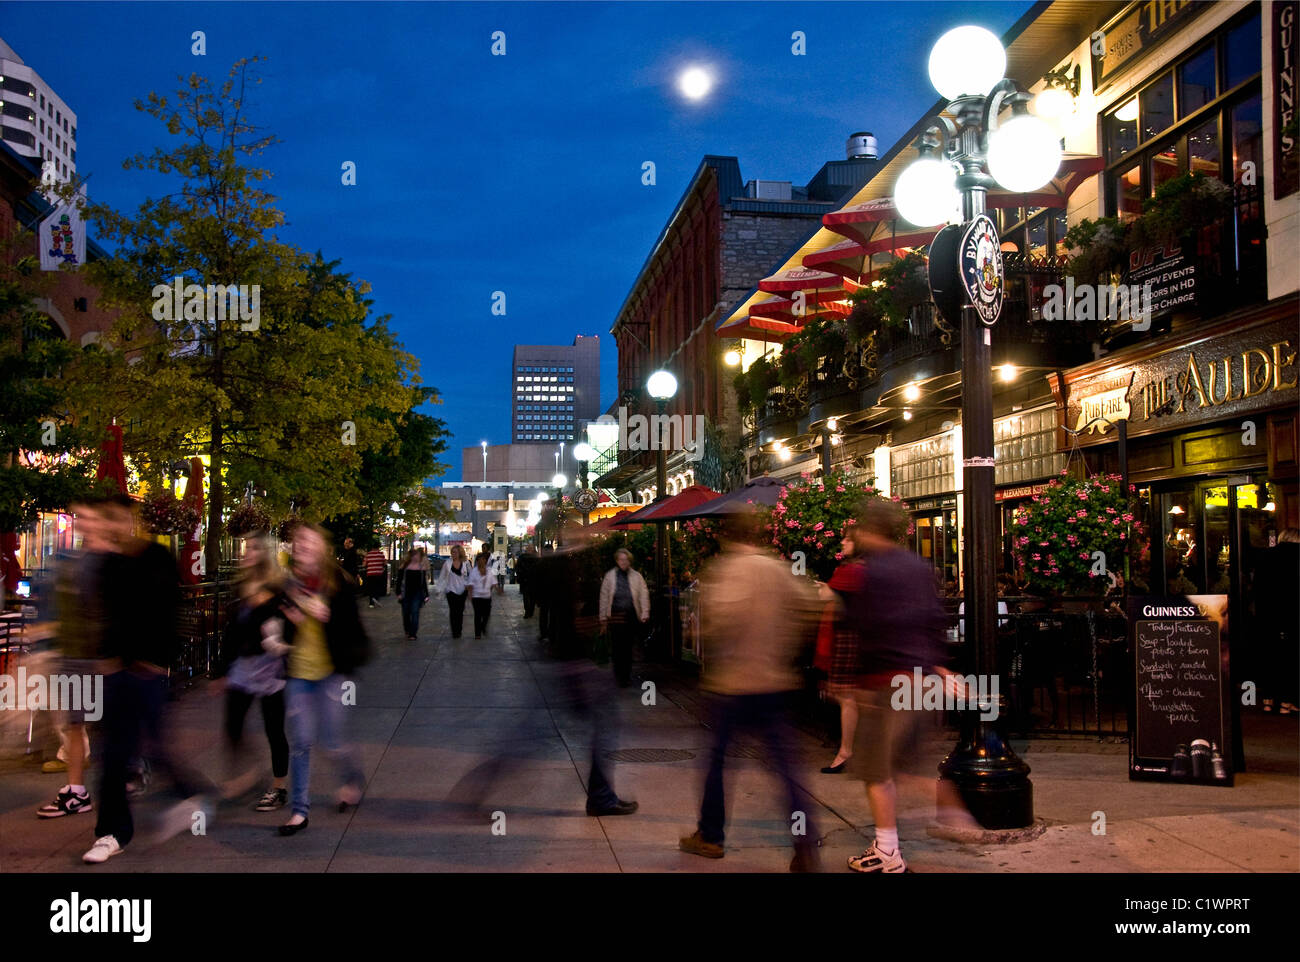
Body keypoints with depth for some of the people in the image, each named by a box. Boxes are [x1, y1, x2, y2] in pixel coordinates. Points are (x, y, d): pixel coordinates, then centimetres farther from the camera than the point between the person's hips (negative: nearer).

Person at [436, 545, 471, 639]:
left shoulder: (465, 564, 3)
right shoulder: (447, 564, 1)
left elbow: (469, 576, 13)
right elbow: (442, 577, 5)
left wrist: (468, 585, 1)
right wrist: (440, 588, 1)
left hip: (462, 590, 1)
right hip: (451, 590, -1)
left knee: (460, 611, 5)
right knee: (453, 611, -7)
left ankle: (459, 630, 17)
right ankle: (454, 632, -2)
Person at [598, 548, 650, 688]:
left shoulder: (636, 576, 8)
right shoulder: (610, 576, 7)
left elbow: (644, 595, 4)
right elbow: (604, 597, 8)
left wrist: (645, 613, -8)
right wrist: (603, 618, 5)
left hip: (631, 616, 1)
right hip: (615, 616, -1)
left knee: (628, 647, 7)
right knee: (617, 646, -7)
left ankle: (627, 675, 18)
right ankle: (620, 677, 2)